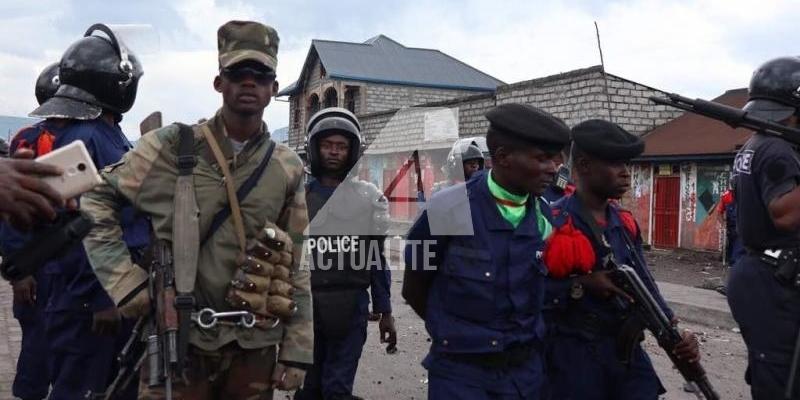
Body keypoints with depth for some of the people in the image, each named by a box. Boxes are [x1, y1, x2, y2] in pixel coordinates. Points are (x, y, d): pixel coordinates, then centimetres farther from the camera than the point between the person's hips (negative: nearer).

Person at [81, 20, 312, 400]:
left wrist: (297, 350, 4)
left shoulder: (288, 169, 3)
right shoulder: (172, 146, -4)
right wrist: (125, 280, -8)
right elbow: (95, 201, 2)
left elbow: (295, 268, 5)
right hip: (179, 339, -2)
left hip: (255, 347, 3)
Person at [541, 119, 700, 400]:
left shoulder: (624, 222, 9)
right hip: (573, 355, -6)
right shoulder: (551, 223, -15)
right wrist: (581, 286, -24)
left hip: (627, 350, 6)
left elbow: (643, 284, 8)